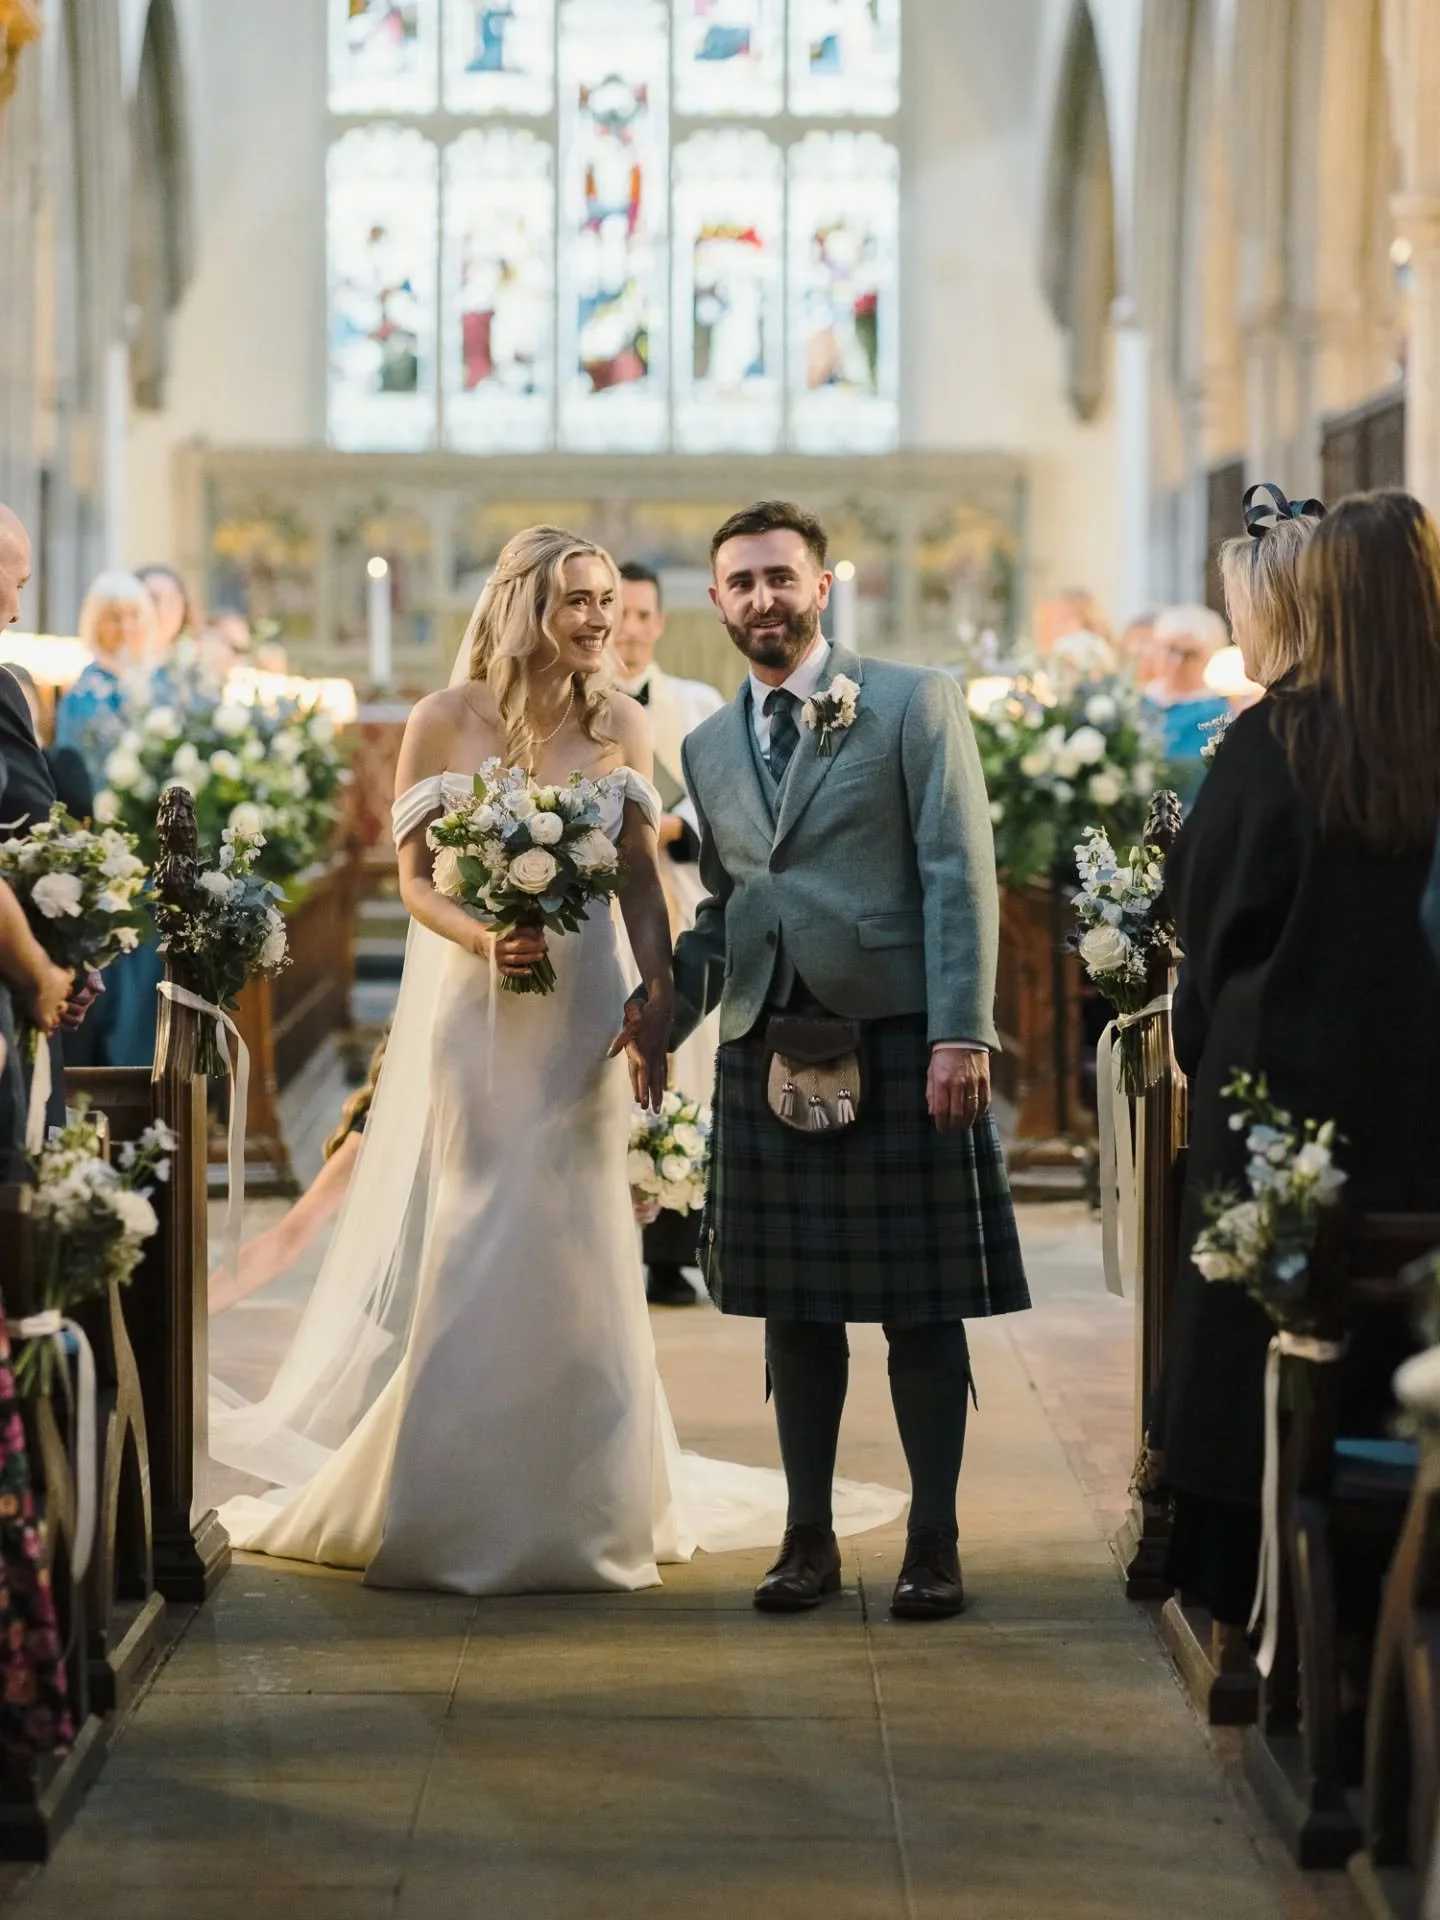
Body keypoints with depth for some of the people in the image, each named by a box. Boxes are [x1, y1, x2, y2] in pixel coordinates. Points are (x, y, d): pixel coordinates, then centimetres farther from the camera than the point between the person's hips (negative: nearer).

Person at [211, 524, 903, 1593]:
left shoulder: (620, 724, 2)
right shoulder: (447, 721, -4)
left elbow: (642, 876, 2)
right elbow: (413, 874, -3)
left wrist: (661, 1000, -9)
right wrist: (483, 939, -21)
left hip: (583, 1012, 2)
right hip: (472, 1012, -2)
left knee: (571, 1245, 6)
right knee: (461, 1250, 3)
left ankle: (577, 1504, 17)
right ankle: (446, 1502, 15)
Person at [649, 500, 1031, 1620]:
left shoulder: (916, 704, 1)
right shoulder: (708, 748, 16)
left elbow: (960, 874, -6)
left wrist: (962, 1032, -15)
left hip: (898, 1037, -4)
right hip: (767, 1051, 4)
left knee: (923, 1307, 1)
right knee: (795, 1309, 8)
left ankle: (934, 1543, 9)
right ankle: (810, 1538, 16)